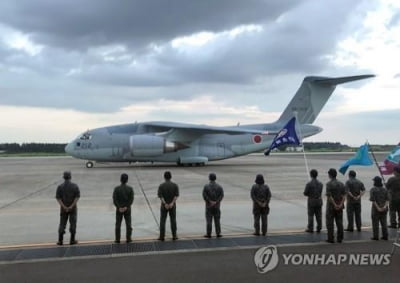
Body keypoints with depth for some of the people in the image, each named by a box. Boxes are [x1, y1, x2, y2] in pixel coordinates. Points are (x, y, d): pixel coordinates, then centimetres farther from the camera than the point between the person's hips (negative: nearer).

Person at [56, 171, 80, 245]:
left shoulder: (60, 187, -4)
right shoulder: (75, 186, -6)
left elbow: (58, 198, -9)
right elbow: (77, 197, -12)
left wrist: (64, 207, -12)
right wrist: (72, 206, -14)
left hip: (63, 208, 1)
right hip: (73, 208, -1)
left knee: (62, 224, 9)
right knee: (73, 223, 8)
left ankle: (60, 240, 10)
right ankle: (72, 240, 12)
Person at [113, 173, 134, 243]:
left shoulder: (116, 189, -9)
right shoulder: (130, 188, -8)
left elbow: (114, 199, -14)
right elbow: (131, 199, -12)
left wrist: (119, 207, -13)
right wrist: (126, 207, -13)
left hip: (119, 209, 0)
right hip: (127, 209, 0)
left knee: (118, 225, 9)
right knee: (128, 224, 9)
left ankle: (117, 239, 13)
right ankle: (128, 239, 13)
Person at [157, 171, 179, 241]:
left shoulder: (161, 186, -7)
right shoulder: (175, 185, -3)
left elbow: (160, 196, -16)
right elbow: (176, 195, -13)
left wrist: (165, 204, -18)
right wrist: (172, 203, -19)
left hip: (164, 205, -1)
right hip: (172, 205, 1)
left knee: (162, 221, 6)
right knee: (173, 220, 9)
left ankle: (162, 236, 7)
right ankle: (174, 236, 12)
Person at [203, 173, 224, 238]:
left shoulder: (206, 186, -4)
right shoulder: (219, 186, 1)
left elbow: (204, 195, -14)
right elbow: (221, 195, -8)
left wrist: (210, 201, -12)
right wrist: (216, 202, -13)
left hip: (209, 206, -1)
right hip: (217, 206, 2)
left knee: (209, 220, 2)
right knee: (217, 220, 7)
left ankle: (209, 234, 4)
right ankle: (218, 233, 7)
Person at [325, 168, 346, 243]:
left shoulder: (329, 184, -12)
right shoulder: (341, 184, 6)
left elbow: (329, 196, -19)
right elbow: (343, 196, -1)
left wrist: (335, 205, -15)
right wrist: (341, 204, -9)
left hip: (331, 206, -5)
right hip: (339, 206, 5)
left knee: (330, 223, 3)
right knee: (339, 222, 9)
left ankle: (330, 238, 3)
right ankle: (340, 238, 11)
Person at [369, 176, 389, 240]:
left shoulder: (373, 190, -8)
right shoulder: (384, 189, 6)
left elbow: (373, 200, -17)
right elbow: (387, 199, -2)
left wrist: (378, 208, -17)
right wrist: (385, 206, -11)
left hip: (375, 209, -4)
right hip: (384, 209, 5)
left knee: (375, 223, 1)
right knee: (384, 223, 10)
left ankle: (376, 236, 3)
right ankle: (385, 236, 13)